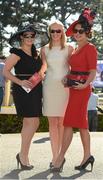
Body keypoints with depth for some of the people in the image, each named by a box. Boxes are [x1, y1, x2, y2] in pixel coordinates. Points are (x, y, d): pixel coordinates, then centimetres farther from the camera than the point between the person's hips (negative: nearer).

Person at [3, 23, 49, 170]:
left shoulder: (35, 52, 14)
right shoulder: (17, 53, -7)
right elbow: (6, 71, -10)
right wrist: (20, 82, -20)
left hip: (35, 91, 8)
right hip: (23, 91, -8)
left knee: (28, 124, 11)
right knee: (33, 122, -11)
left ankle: (23, 155, 21)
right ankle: (23, 155, -1)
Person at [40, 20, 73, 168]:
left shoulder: (69, 48, 5)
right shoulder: (45, 50, 9)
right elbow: (43, 68, 13)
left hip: (64, 86, -1)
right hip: (49, 86, 2)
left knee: (62, 122, -1)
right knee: (52, 122, 1)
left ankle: (61, 155, 4)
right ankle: (55, 156, 4)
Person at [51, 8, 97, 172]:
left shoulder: (90, 48, -9)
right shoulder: (76, 49, 17)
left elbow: (93, 72, -15)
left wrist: (85, 84, -28)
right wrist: (67, 79, 10)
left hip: (81, 89, -9)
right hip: (73, 87, 9)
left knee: (69, 123, -8)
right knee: (81, 123, 11)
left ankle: (61, 157, -3)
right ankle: (87, 156, 17)